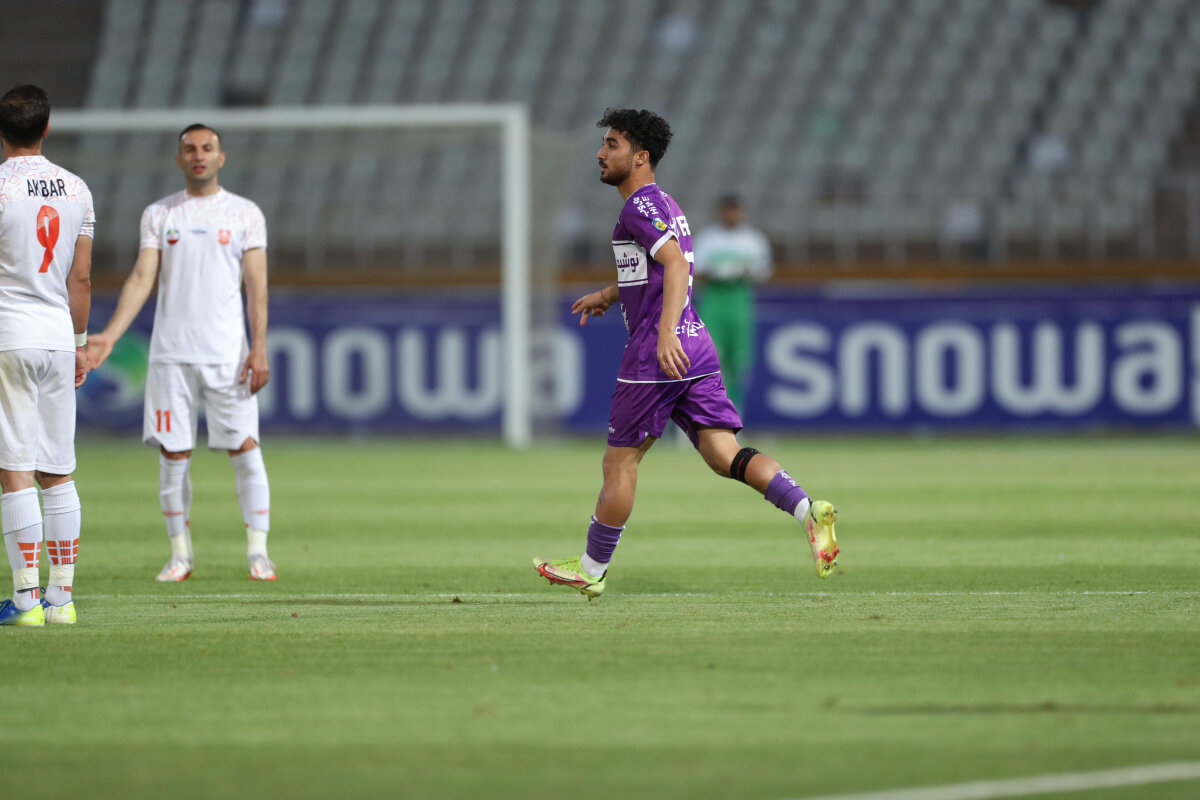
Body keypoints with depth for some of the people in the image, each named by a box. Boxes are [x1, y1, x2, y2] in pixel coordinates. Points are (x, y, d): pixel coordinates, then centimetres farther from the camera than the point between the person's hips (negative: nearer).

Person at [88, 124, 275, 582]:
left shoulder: (244, 214, 6)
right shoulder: (158, 215, 9)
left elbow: (256, 286, 2)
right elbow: (142, 278, 4)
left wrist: (259, 348, -7)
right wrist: (110, 335, -8)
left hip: (228, 354, -1)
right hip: (171, 354, 1)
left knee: (245, 449, -7)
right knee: (174, 455, 1)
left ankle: (258, 551, -1)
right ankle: (180, 554, 8)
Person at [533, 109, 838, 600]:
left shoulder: (641, 207, -9)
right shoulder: (663, 204, 21)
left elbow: (676, 265, -24)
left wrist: (666, 332, -35)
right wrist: (609, 294, 36)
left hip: (658, 353, -9)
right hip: (696, 348, 9)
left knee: (620, 461, 3)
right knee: (724, 454, -1)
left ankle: (591, 569, 14)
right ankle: (809, 511, -21)